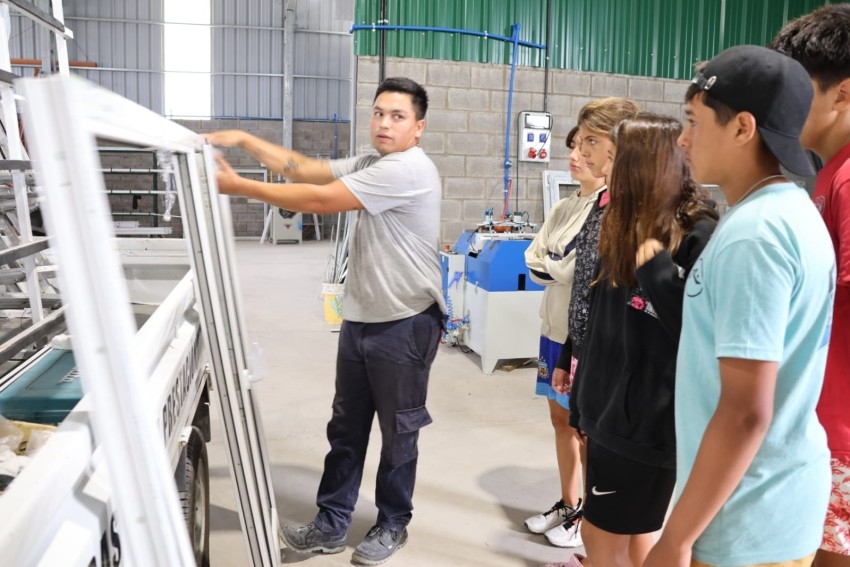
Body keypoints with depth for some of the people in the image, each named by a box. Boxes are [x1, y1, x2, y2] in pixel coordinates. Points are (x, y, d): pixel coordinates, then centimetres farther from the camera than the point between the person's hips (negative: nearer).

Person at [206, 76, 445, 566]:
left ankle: (393, 526, 28)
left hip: (405, 324, -8)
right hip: (360, 319, 9)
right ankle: (331, 525, 28)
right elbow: (306, 168, 9)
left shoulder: (409, 169, -19)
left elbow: (319, 201, -21)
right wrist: (244, 139, -1)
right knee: (346, 429, 15)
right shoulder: (370, 164, 13)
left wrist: (238, 186, -16)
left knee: (398, 432, 9)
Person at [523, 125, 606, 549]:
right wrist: (559, 268, -11)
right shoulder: (564, 206, 9)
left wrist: (551, 267, -9)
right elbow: (534, 259, 5)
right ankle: (568, 504, 33)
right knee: (561, 419, 17)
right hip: (555, 327, 8)